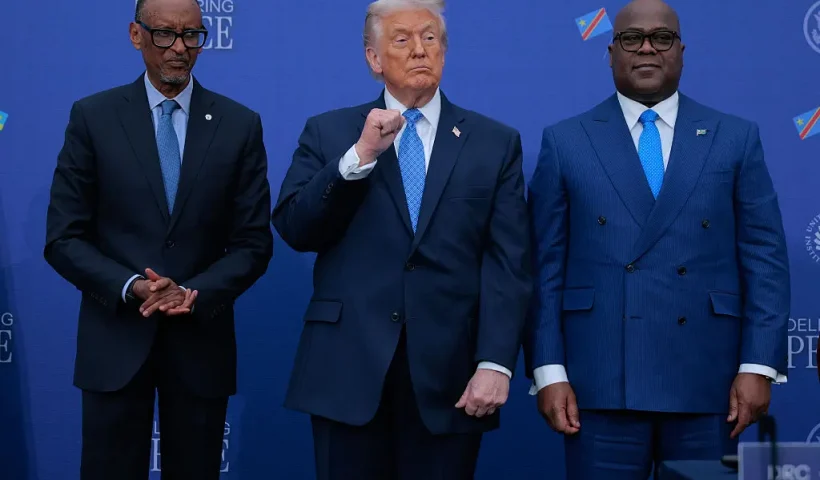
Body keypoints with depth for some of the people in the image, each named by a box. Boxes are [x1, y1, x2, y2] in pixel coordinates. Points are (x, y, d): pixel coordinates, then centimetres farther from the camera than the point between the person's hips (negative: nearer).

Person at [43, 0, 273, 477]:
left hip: (200, 340, 1)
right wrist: (130, 288, -17)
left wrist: (194, 293, -14)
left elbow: (254, 242, 2)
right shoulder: (93, 117, 0)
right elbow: (64, 238, -2)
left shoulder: (241, 125, 2)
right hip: (115, 340, -1)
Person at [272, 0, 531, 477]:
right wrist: (359, 156, -13)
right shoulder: (328, 133, 8)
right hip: (348, 369, 0)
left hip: (450, 375, 0)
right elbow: (293, 229, -3)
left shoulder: (496, 143, 6)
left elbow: (509, 264, -1)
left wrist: (496, 363, -11)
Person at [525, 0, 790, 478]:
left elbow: (765, 258, 4)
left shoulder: (736, 138, 8)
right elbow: (546, 267, 3)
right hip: (600, 381, -1)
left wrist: (759, 366, -4)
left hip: (706, 380, 1)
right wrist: (548, 372, -4)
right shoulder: (565, 142, 6)